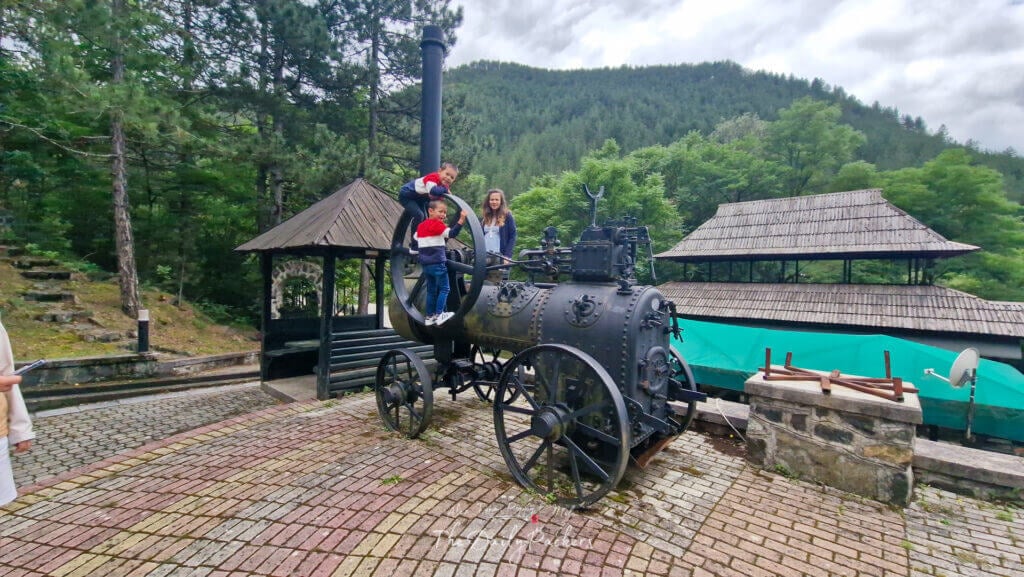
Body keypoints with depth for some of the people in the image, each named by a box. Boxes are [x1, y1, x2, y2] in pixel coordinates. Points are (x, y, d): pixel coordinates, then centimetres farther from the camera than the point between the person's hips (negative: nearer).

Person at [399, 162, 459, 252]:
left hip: (418, 198, 10)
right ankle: (414, 247, -16)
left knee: (424, 219, 12)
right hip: (406, 195, -9)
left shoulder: (443, 184, -7)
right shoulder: (433, 177, -34)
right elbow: (433, 191, -54)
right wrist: (445, 190, -39)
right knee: (419, 215, -24)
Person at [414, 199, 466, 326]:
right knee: (444, 288, 0)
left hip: (425, 263, 8)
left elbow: (415, 239, 25)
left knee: (431, 290, 15)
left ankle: (429, 316, 17)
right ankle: (439, 315, -4)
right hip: (437, 263, -8)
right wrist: (461, 220, -34)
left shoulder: (421, 225, 13)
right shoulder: (437, 224, -11)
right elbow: (451, 234, -26)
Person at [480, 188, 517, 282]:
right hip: (484, 256, 4)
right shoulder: (484, 217, 17)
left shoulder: (507, 216, 3)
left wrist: (507, 256, -12)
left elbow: (512, 237, -2)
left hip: (500, 256, -4)